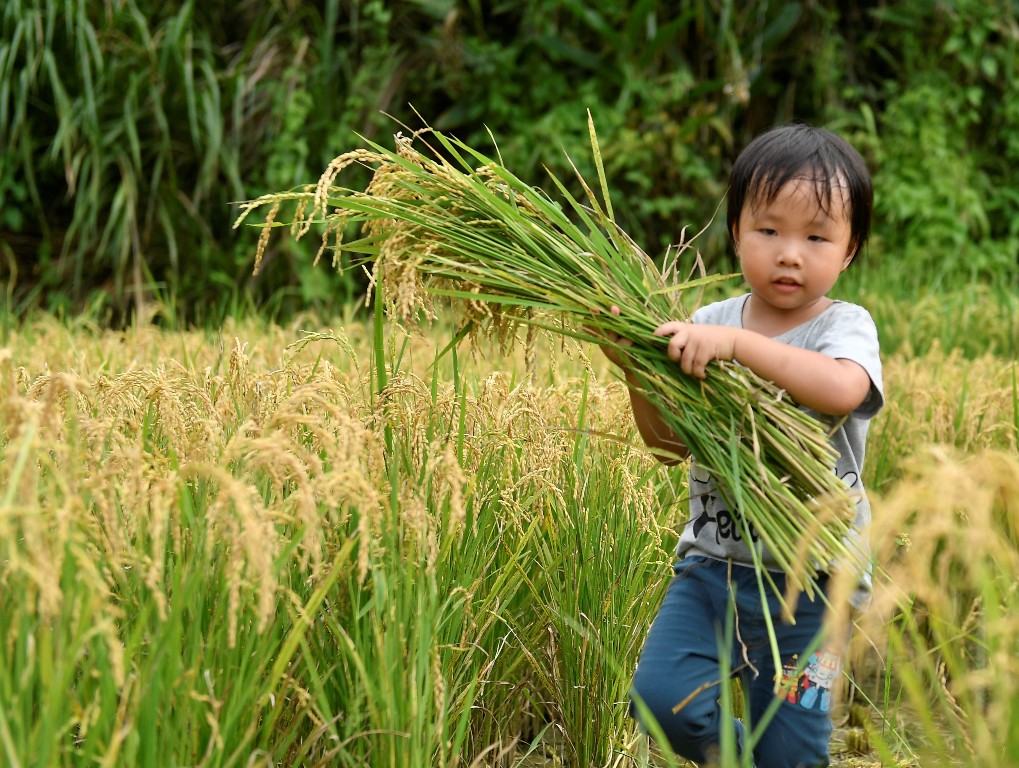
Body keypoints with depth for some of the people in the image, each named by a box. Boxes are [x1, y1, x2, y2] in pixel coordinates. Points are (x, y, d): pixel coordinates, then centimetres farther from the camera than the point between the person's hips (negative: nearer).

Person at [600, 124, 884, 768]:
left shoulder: (844, 327, -8)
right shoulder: (711, 323, 3)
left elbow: (842, 389, -32)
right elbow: (672, 444, 3)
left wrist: (738, 342, -35)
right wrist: (638, 371, -13)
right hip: (713, 562, 3)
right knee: (661, 698, -10)